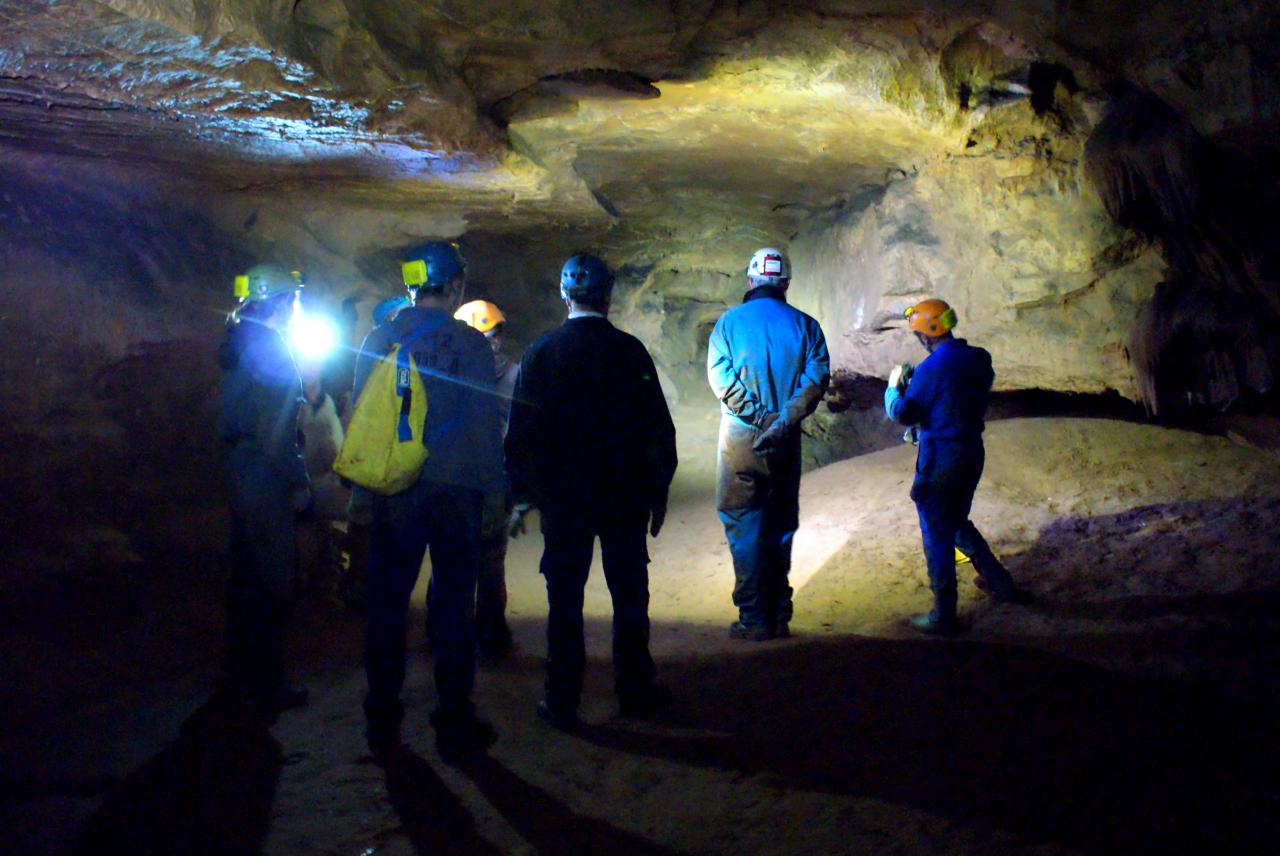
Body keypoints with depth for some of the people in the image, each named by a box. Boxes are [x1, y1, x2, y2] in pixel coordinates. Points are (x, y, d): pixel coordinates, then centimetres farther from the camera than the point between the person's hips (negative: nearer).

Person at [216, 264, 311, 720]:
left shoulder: (242, 346, 12)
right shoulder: (270, 352, -17)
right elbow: (274, 433, -23)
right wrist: (299, 482, -14)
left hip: (242, 473, 10)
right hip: (266, 482, -10)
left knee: (247, 575, 19)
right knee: (274, 582, -2)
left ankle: (240, 670, 31)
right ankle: (265, 687, 5)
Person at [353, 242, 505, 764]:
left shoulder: (379, 341, 2)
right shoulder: (470, 344, -7)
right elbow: (485, 424, -5)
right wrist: (494, 489, 4)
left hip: (395, 491, 3)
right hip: (455, 490, -2)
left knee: (387, 604, 11)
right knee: (454, 607, 6)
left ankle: (384, 726, 19)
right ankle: (455, 729, 12)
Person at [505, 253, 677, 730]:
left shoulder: (541, 353, -4)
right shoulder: (630, 351, -5)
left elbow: (522, 432, -2)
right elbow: (658, 429, -2)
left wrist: (520, 496, 7)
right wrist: (658, 493, 8)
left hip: (562, 498, 0)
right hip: (624, 496, 0)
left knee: (565, 602, 6)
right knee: (629, 596, 11)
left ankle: (562, 703, 12)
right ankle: (635, 691, 21)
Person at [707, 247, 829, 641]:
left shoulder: (730, 321, -2)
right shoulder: (804, 325, 2)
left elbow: (720, 376, -14)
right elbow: (816, 378, -10)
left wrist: (760, 417, -13)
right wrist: (782, 422, -14)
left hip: (740, 438, -2)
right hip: (786, 444, 2)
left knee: (743, 525, 5)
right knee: (780, 527, 13)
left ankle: (754, 619, 4)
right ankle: (779, 616, 18)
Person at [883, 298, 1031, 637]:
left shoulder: (933, 367, -20)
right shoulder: (979, 359, 3)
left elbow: (902, 413, -14)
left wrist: (894, 386, 4)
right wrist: (915, 380, 16)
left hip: (940, 460, -8)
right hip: (972, 453, 8)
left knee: (937, 536, 3)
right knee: (958, 523, 27)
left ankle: (943, 618, 10)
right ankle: (1001, 585, 33)